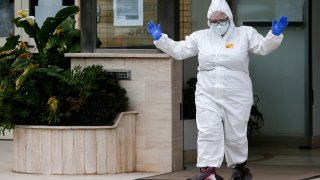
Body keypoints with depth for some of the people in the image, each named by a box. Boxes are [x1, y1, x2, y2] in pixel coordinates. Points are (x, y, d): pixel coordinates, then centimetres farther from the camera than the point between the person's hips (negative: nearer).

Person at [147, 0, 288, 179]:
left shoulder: (245, 33, 2)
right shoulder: (200, 37, 8)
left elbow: (264, 47, -6)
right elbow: (179, 50, 10)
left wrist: (275, 35, -24)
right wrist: (160, 39, 0)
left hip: (237, 97, -1)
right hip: (207, 96, 2)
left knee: (236, 135, 8)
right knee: (208, 132, -9)